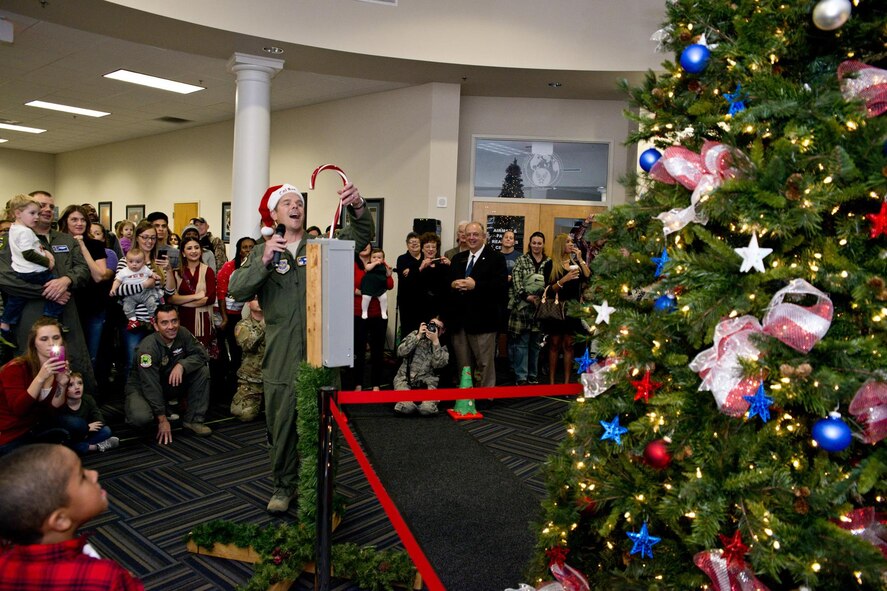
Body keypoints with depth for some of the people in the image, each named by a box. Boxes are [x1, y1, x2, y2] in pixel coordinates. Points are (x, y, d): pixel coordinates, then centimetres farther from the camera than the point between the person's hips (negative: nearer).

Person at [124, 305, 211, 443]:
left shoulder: (182, 334, -15)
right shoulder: (148, 347, -29)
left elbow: (201, 354, -12)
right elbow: (151, 386, -29)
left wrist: (181, 365, -33)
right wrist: (162, 420, -28)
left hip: (171, 382, 5)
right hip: (142, 387, -5)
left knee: (203, 370, -16)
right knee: (141, 417, -34)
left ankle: (193, 420, -8)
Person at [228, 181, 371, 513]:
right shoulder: (262, 252, 7)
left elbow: (361, 236, -8)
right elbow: (236, 290, -6)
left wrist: (358, 207, -28)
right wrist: (264, 261, -20)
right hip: (280, 358, 0)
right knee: (282, 426, 9)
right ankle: (284, 486, 27)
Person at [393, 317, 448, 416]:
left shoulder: (442, 347, 7)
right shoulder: (415, 334, 8)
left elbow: (438, 364, -13)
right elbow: (400, 352, -6)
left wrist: (435, 341, -16)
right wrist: (418, 336, -11)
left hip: (426, 381, 1)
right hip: (405, 378, 0)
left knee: (427, 409, -29)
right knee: (406, 407, -28)